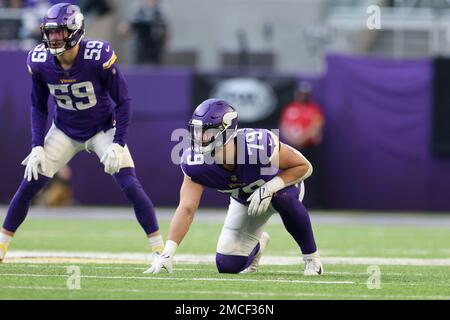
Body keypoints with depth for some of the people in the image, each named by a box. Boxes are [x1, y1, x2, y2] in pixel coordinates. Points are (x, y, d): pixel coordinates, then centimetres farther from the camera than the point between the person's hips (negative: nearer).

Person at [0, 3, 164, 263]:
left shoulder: (98, 57, -28)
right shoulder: (40, 61, -16)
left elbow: (123, 102, -16)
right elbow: (39, 107, 0)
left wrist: (118, 144, -22)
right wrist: (37, 147, -9)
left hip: (103, 130, -3)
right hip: (65, 131, 3)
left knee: (131, 186, -15)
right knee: (29, 184, -5)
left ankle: (160, 249, -5)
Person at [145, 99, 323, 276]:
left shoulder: (259, 145, -40)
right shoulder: (197, 162, -30)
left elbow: (304, 166, -27)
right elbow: (186, 209, -31)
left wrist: (268, 188, -40)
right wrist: (167, 253, -42)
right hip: (244, 199, 4)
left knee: (284, 196, -40)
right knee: (227, 266, -6)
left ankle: (311, 257, -17)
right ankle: (258, 244, 30)